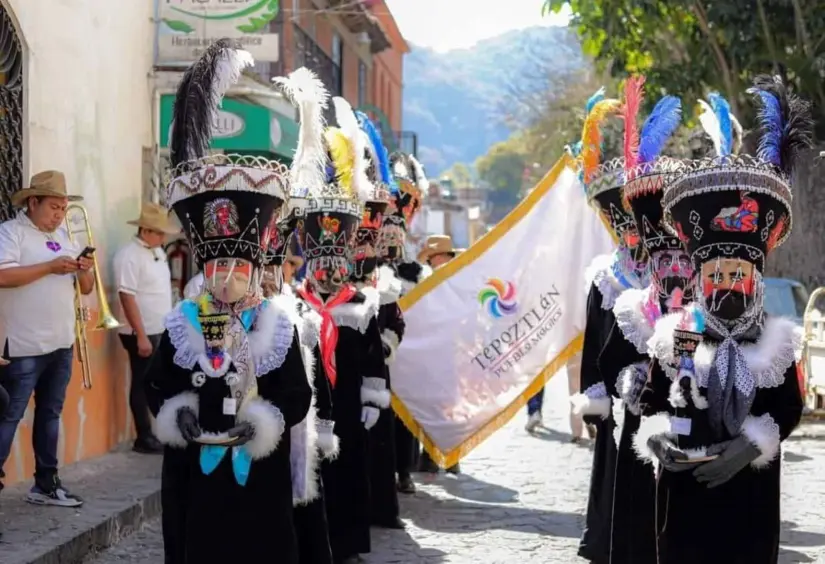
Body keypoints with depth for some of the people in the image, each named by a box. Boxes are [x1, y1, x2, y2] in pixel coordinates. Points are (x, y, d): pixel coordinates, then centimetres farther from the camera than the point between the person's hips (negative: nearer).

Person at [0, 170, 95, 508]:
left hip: (61, 344, 8)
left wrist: (85, 271, -5)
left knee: (50, 414, 14)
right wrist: (50, 267, -21)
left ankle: (45, 484, 22)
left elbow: (85, 289, 18)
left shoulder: (64, 237, 16)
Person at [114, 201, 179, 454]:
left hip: (163, 331, 8)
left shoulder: (157, 252, 11)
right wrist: (141, 336, -21)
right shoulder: (129, 255, -15)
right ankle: (144, 438, 9)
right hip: (143, 334, -8)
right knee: (143, 384, 1)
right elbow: (127, 297, -19)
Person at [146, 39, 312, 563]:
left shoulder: (278, 324, -2)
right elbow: (161, 385, 7)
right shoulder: (183, 324, 4)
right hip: (195, 469, 2)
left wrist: (264, 421, -21)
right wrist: (177, 413, -13)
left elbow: (298, 396, -4)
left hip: (260, 470, -2)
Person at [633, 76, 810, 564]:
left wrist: (753, 443, -16)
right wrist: (655, 436, -16)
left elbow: (789, 409, 0)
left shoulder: (775, 341, 1)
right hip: (685, 487, 0)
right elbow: (655, 402, 5)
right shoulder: (675, 338, 1)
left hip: (750, 491, 0)